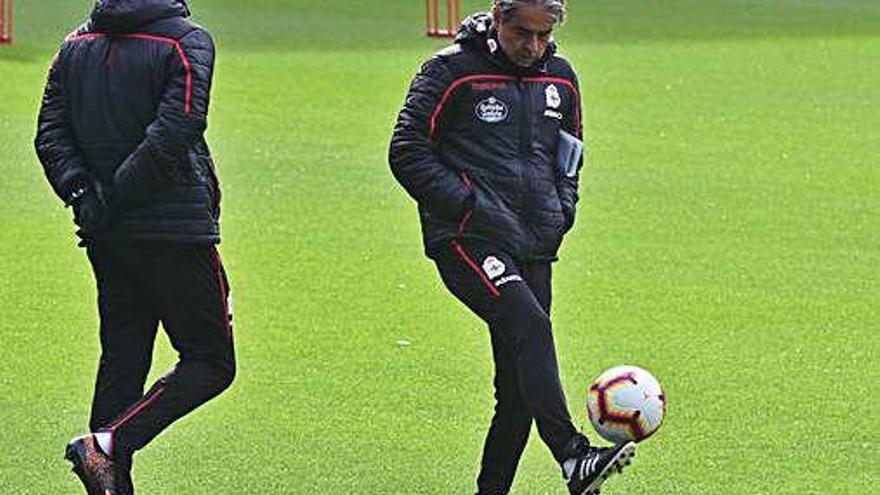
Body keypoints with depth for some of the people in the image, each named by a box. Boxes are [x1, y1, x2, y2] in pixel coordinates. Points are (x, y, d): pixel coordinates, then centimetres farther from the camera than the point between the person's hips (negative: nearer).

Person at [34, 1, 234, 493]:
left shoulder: (77, 45, 9)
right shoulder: (187, 42, -10)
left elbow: (51, 133, 5)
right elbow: (170, 137, -19)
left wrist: (82, 193, -3)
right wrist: (113, 200, -13)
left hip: (105, 240, 7)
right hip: (177, 228, -6)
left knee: (122, 361, 13)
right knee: (210, 362, 1)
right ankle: (107, 444, -16)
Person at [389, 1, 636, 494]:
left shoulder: (560, 78, 15)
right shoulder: (452, 72, -4)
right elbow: (407, 152, -5)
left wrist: (563, 207, 12)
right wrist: (468, 205, -12)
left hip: (534, 248, 7)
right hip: (468, 241, -7)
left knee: (519, 385, 4)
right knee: (530, 325, -30)